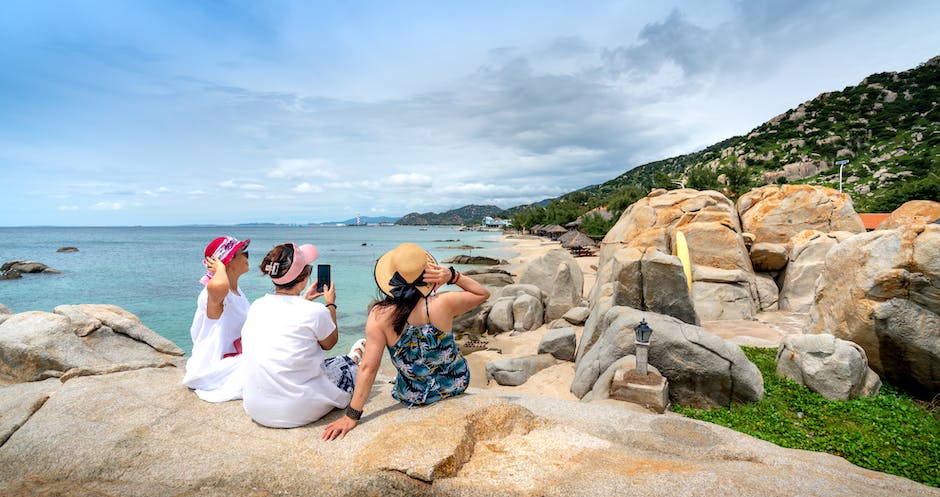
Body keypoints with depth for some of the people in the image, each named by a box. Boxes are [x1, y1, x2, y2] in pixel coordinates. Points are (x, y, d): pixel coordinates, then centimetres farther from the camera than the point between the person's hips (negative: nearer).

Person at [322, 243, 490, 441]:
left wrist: (351, 416, -16)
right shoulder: (442, 304, -25)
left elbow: (368, 368, -24)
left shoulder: (379, 316, -25)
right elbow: (483, 293, -8)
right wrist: (453, 276, -21)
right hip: (457, 384, 1)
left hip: (415, 398, 0)